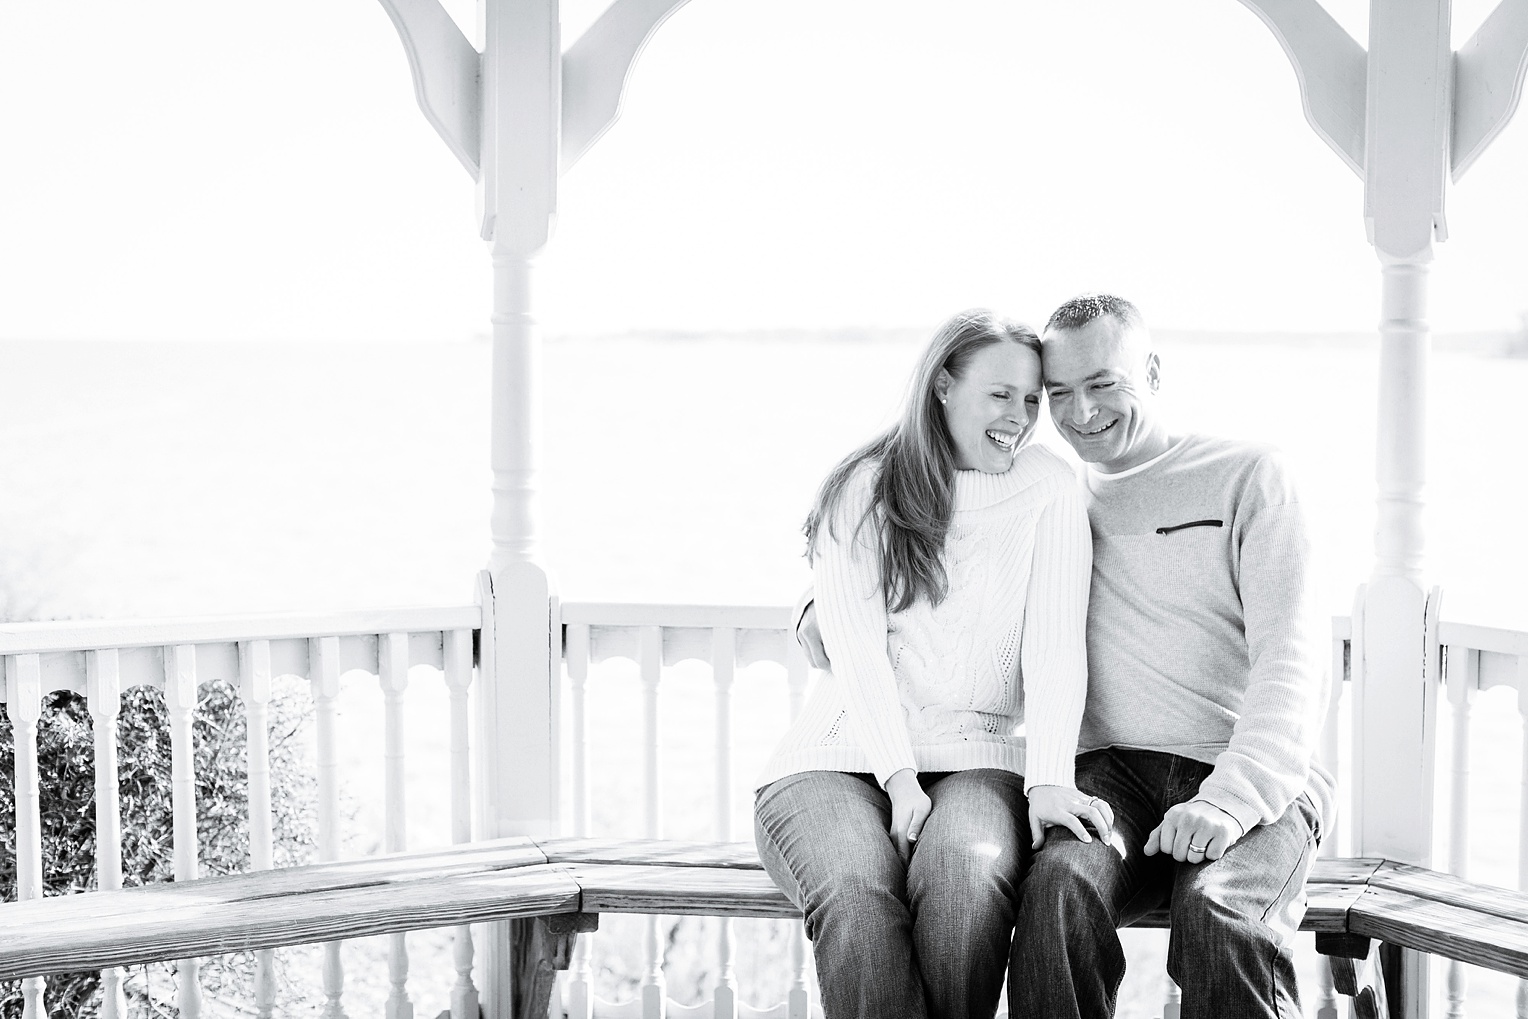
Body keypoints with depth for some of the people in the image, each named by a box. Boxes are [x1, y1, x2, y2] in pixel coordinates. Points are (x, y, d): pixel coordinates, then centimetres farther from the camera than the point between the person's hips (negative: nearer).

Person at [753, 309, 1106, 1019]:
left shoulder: (1048, 490, 8)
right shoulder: (861, 491, 7)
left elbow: (1054, 645, -3)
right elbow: (854, 645, -4)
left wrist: (1049, 780, -19)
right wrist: (900, 779, -18)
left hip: (975, 760, 0)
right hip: (842, 758, 0)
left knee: (967, 876, -34)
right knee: (858, 897, -32)